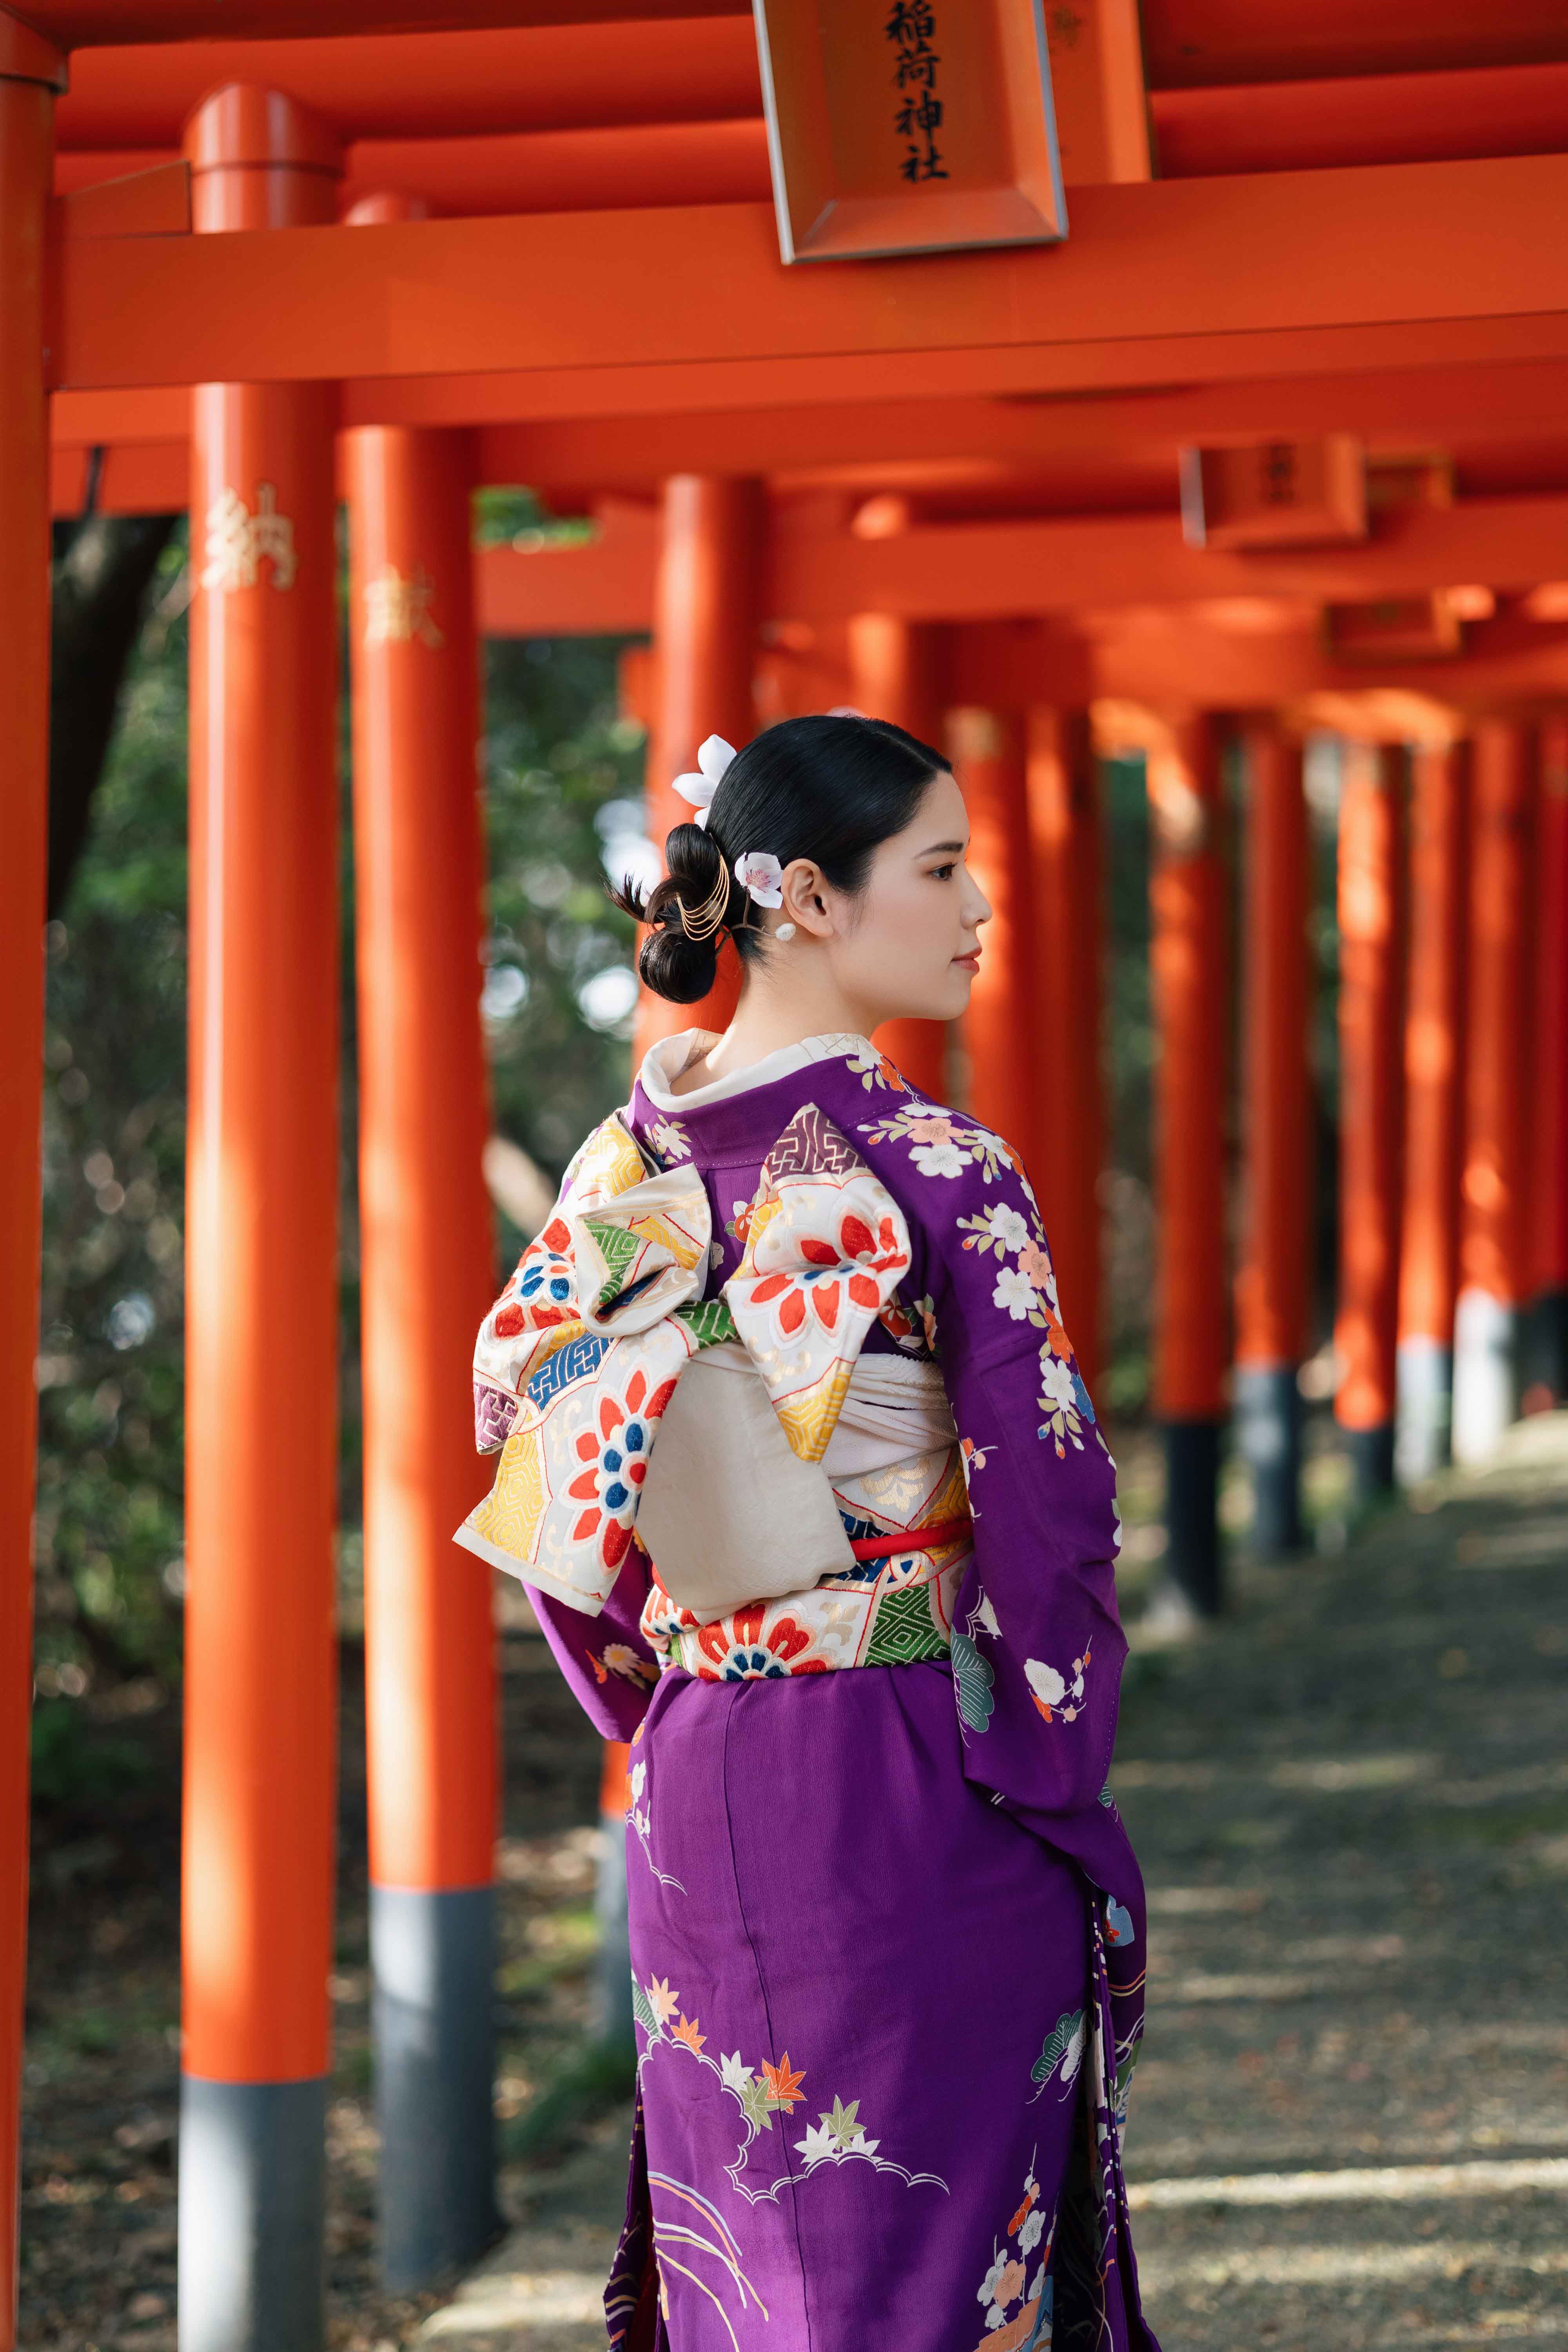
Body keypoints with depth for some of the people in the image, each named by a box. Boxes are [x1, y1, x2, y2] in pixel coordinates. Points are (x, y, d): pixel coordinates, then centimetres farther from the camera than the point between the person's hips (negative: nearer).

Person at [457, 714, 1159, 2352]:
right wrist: (1056, 1769, -3)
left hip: (696, 1778, 6)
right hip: (916, 1787, -6)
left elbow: (519, 1403, 10)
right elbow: (1050, 1503, -16)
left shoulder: (628, 1159, 2)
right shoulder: (941, 1176, -15)